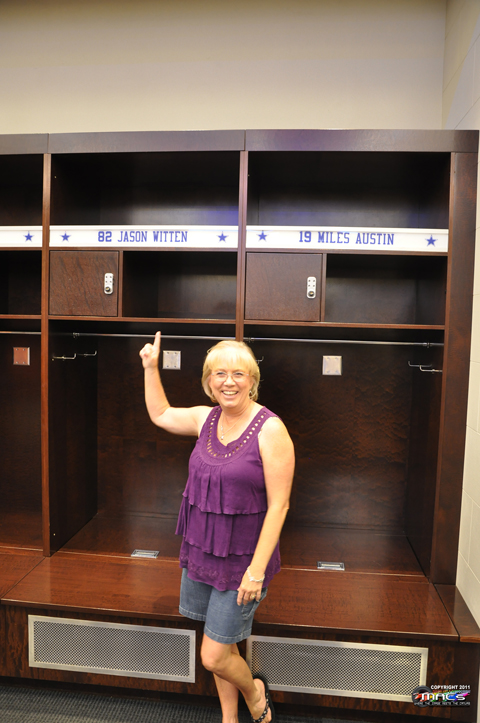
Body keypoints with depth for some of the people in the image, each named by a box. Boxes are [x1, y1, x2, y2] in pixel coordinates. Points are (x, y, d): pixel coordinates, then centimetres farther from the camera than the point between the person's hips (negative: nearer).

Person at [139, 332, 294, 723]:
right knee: (225, 645, 21)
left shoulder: (270, 429, -20)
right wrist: (151, 367, 14)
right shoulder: (207, 418, -1)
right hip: (200, 552, 6)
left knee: (214, 657, 3)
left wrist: (257, 570, -19)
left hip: (242, 559, -5)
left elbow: (278, 505, -19)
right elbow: (160, 415, 19)